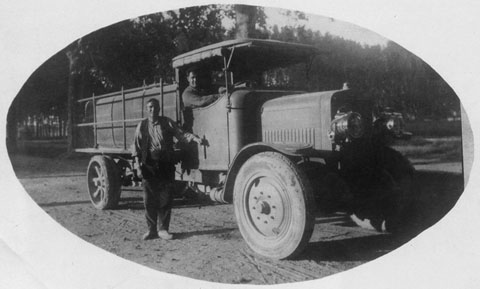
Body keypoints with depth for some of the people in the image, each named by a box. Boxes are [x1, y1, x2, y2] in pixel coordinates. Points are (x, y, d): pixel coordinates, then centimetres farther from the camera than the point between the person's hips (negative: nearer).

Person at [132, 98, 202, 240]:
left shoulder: (167, 122, 6)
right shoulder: (142, 126, 6)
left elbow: (181, 134, 2)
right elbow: (136, 148, 5)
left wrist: (194, 138, -17)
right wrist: (139, 167, -3)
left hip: (166, 165, 0)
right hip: (149, 165, 0)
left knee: (166, 198, 1)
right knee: (149, 199, 3)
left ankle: (163, 229, 12)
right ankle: (151, 230, 15)